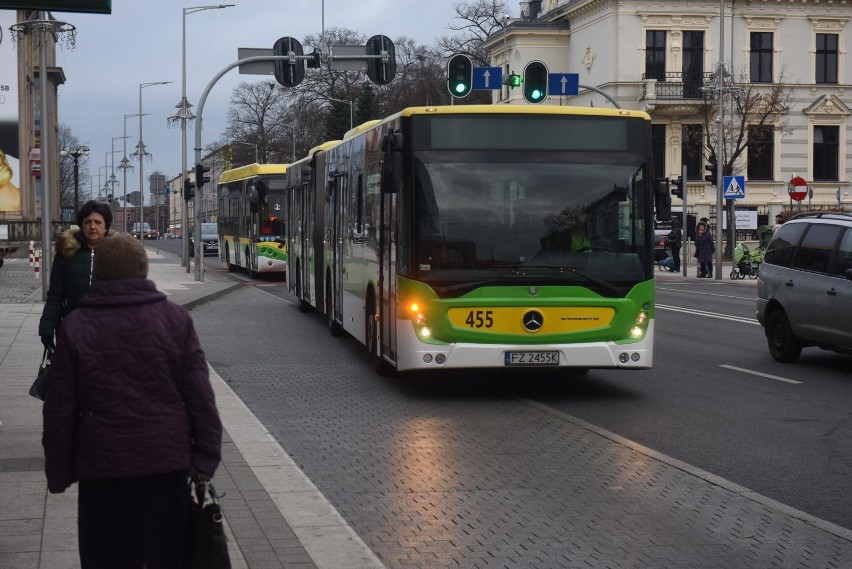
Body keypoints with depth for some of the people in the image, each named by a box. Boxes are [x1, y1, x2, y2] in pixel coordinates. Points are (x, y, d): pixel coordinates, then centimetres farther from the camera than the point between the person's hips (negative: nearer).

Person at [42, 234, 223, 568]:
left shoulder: (76, 327, -3)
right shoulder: (175, 320, -2)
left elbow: (60, 410, -1)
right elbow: (200, 396, -4)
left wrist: (59, 474, 7)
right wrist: (206, 458, 2)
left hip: (102, 469, -1)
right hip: (167, 464, 1)